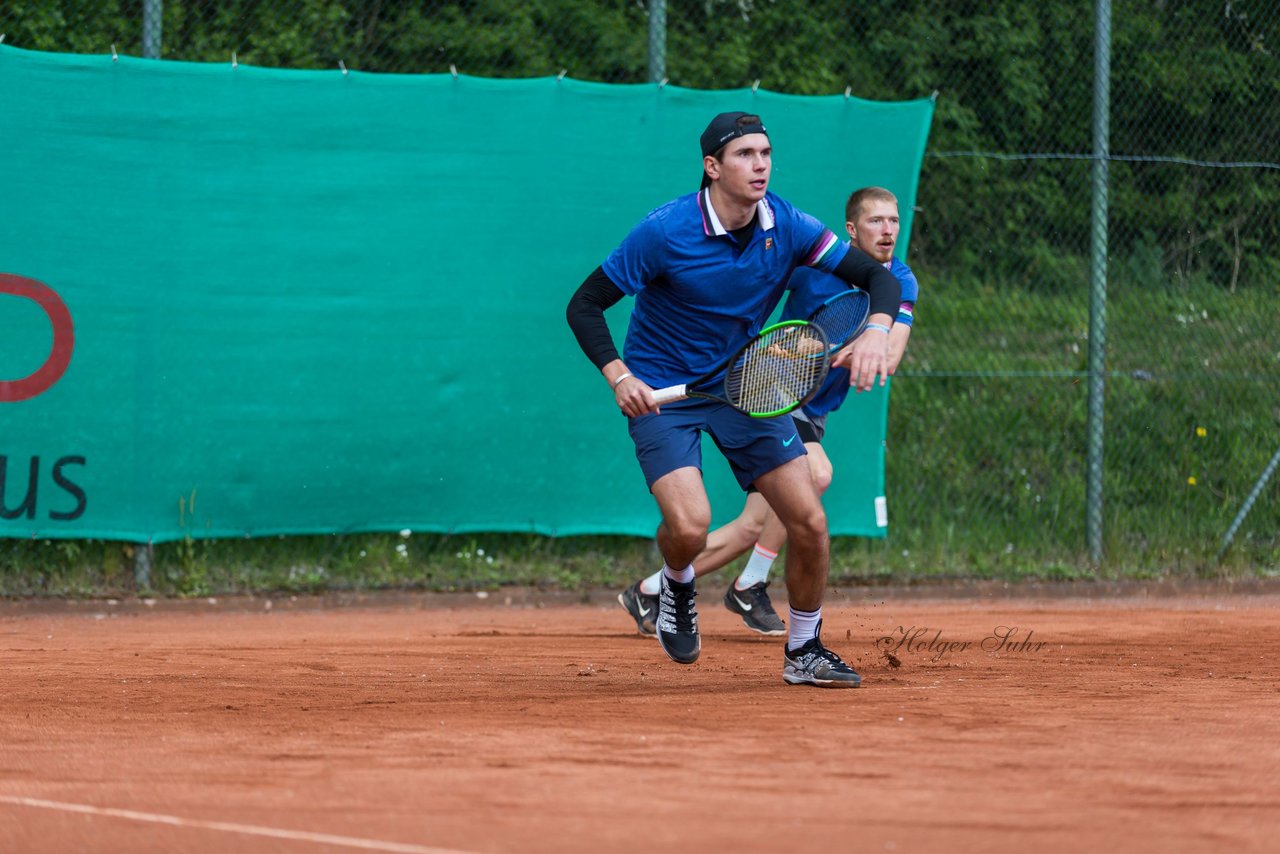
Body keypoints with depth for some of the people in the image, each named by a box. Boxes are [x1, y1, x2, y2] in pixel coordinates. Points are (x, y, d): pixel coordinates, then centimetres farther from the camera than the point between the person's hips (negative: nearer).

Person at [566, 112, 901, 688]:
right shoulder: (666, 231, -19)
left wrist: (876, 333, -26)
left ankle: (803, 651, 17)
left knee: (809, 522, -5)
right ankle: (677, 586, 13)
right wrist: (618, 376, -27)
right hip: (662, 390, -4)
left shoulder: (787, 226, -9)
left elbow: (877, 277, -5)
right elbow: (584, 304, -13)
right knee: (690, 525, -24)